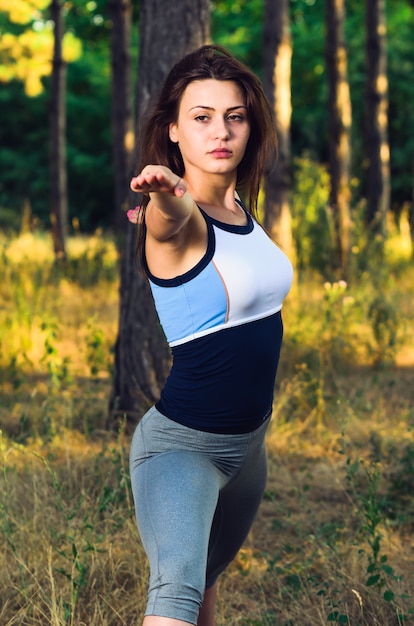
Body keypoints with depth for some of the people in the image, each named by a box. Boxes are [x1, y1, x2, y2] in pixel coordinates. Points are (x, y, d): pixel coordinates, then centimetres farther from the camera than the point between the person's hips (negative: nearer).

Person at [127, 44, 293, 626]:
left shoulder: (244, 207, 4)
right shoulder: (177, 216, -19)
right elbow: (172, 223, -43)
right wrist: (167, 194, -65)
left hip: (250, 441, 8)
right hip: (182, 444, -8)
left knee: (209, 573, 23)